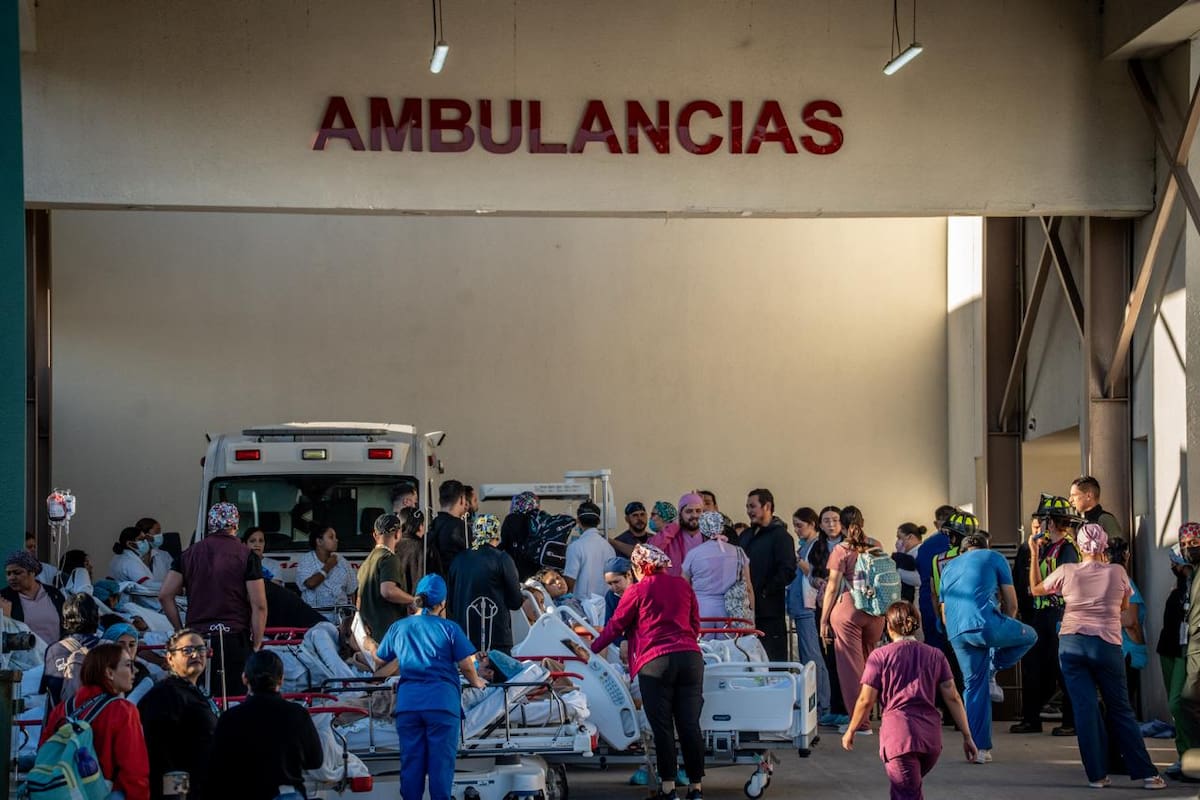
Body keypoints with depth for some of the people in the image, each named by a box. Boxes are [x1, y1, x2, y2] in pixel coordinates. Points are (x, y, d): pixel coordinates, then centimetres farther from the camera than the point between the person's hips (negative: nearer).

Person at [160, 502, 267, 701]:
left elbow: (165, 595, 7)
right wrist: (256, 645, 0)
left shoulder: (189, 554, 9)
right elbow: (259, 605, -6)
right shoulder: (245, 555, -2)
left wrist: (180, 630, 14)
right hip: (234, 638, -3)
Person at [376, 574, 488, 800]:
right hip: (442, 701, -3)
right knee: (441, 760, 0)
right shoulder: (449, 629, 1)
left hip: (407, 702, 3)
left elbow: (380, 660, 21)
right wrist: (475, 682, 18)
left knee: (411, 760, 7)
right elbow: (466, 665, -2)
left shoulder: (398, 627, 11)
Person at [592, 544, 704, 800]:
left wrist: (591, 650, 19)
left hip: (655, 662, -4)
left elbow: (615, 626, 6)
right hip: (691, 658, 4)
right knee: (690, 724, 4)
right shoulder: (683, 586, 13)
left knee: (662, 727, 1)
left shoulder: (638, 591, 1)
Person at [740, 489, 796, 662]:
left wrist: (765, 591, -16)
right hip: (746, 609, 8)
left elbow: (788, 571, -14)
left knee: (774, 659, -7)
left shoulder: (780, 535, -4)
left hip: (769, 611, -8)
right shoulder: (747, 535, 20)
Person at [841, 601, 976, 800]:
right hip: (931, 736, 5)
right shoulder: (936, 656, 11)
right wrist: (967, 736, 8)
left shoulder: (880, 656, 1)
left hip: (898, 733, -5)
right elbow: (952, 697, 6)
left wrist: (850, 731, 13)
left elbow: (866, 700, 0)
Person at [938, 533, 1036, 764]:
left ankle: (979, 748, 12)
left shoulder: (949, 567, 31)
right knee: (1029, 636, 21)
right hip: (985, 623, -5)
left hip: (956, 632, 5)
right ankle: (991, 669, 8)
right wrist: (1004, 630, 29)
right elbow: (1011, 604, 13)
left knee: (973, 685, 15)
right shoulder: (994, 558, 17)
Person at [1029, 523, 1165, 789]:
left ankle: (1097, 774, 0)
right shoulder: (1117, 572, -2)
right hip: (1107, 645, 0)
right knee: (1120, 710, 7)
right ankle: (1146, 773, 3)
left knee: (1085, 708, 1)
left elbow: (1036, 589, 15)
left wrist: (1034, 554, 22)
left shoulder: (1067, 572, -1)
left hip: (1072, 644, 0)